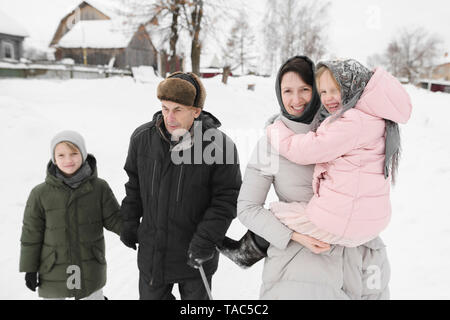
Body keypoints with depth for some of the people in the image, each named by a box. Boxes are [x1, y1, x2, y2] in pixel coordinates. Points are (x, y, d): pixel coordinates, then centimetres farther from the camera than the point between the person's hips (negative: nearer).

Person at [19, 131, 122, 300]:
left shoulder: (99, 188, -10)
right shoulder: (41, 194, -11)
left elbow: (114, 218, -4)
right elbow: (31, 233, -3)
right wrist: (29, 269, 1)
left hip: (90, 270, 0)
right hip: (53, 271, 0)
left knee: (94, 296, 18)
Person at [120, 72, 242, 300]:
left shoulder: (220, 145, -17)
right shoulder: (143, 138, -5)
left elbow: (226, 199, -12)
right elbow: (134, 185, 10)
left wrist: (205, 240, -17)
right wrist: (129, 223, 10)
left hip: (195, 256, -3)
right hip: (151, 252, 3)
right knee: (151, 295, 19)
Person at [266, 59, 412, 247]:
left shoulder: (353, 121, -20)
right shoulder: (373, 118, 9)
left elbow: (305, 151, -16)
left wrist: (274, 129, 0)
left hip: (342, 224, -10)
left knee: (273, 211, 6)